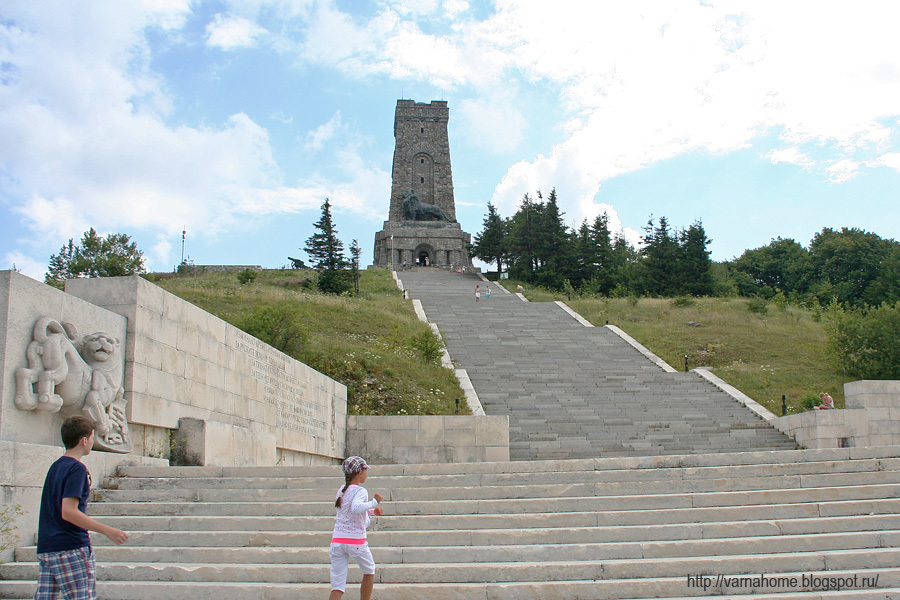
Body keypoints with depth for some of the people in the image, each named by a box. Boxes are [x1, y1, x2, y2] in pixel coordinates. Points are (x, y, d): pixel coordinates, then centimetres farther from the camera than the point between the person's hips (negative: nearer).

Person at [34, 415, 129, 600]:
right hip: (72, 548, -8)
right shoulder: (77, 469, -11)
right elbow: (68, 512, -21)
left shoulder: (55, 467, 15)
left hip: (45, 548, 8)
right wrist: (107, 531, -23)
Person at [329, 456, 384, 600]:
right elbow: (356, 508, -32)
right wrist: (374, 502, -21)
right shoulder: (360, 491, -11)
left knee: (337, 587, 2)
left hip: (337, 541, 6)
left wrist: (372, 511, 26)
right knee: (369, 572, 23)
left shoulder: (341, 491, 13)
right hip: (356, 541, -6)